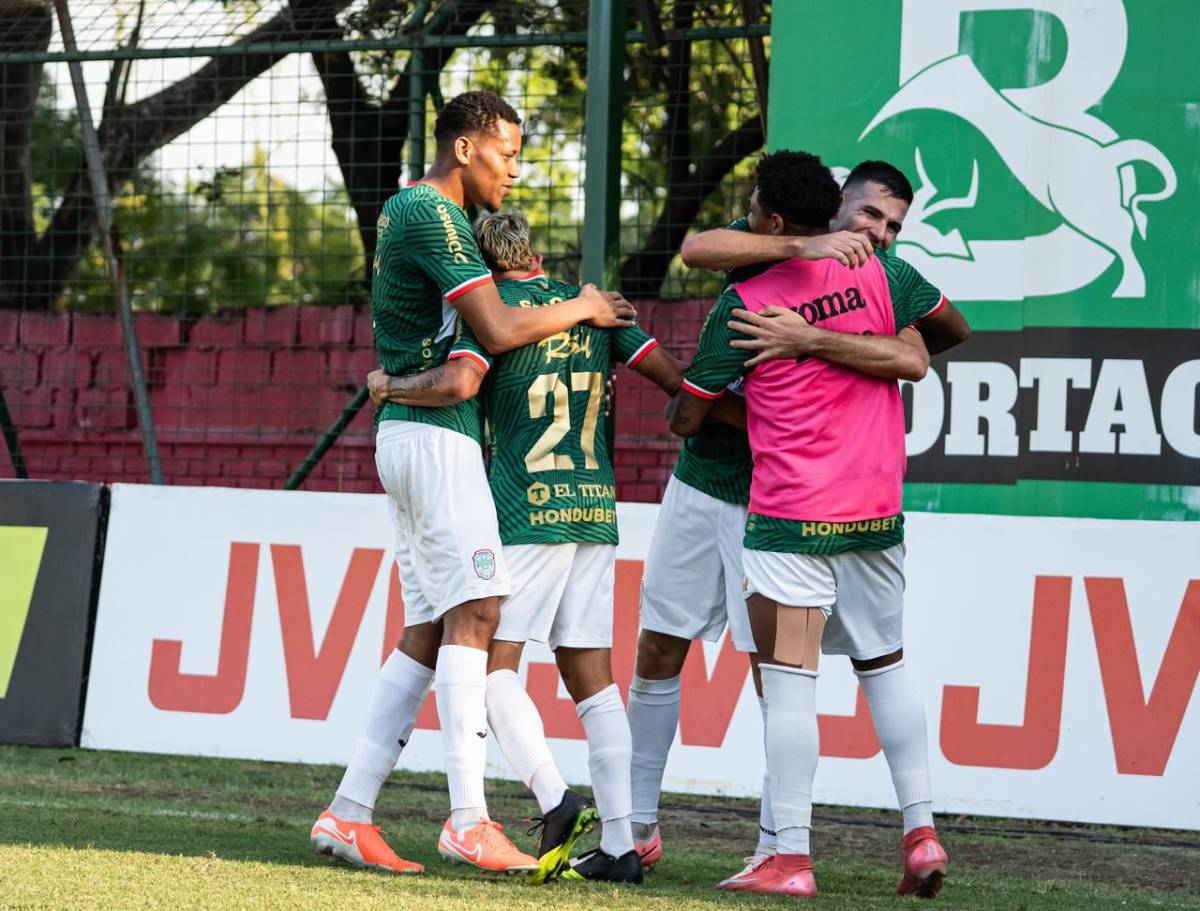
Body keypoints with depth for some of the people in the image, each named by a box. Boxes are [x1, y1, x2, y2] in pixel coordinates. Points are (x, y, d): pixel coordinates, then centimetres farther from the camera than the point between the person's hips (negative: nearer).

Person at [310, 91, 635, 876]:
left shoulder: (408, 210, 21)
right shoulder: (433, 215, -12)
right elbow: (500, 330, -18)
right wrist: (582, 309, -4)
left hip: (412, 436, 10)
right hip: (435, 435, -10)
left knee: (427, 630, 7)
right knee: (474, 612, -15)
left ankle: (350, 812, 4)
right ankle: (468, 819, -21)